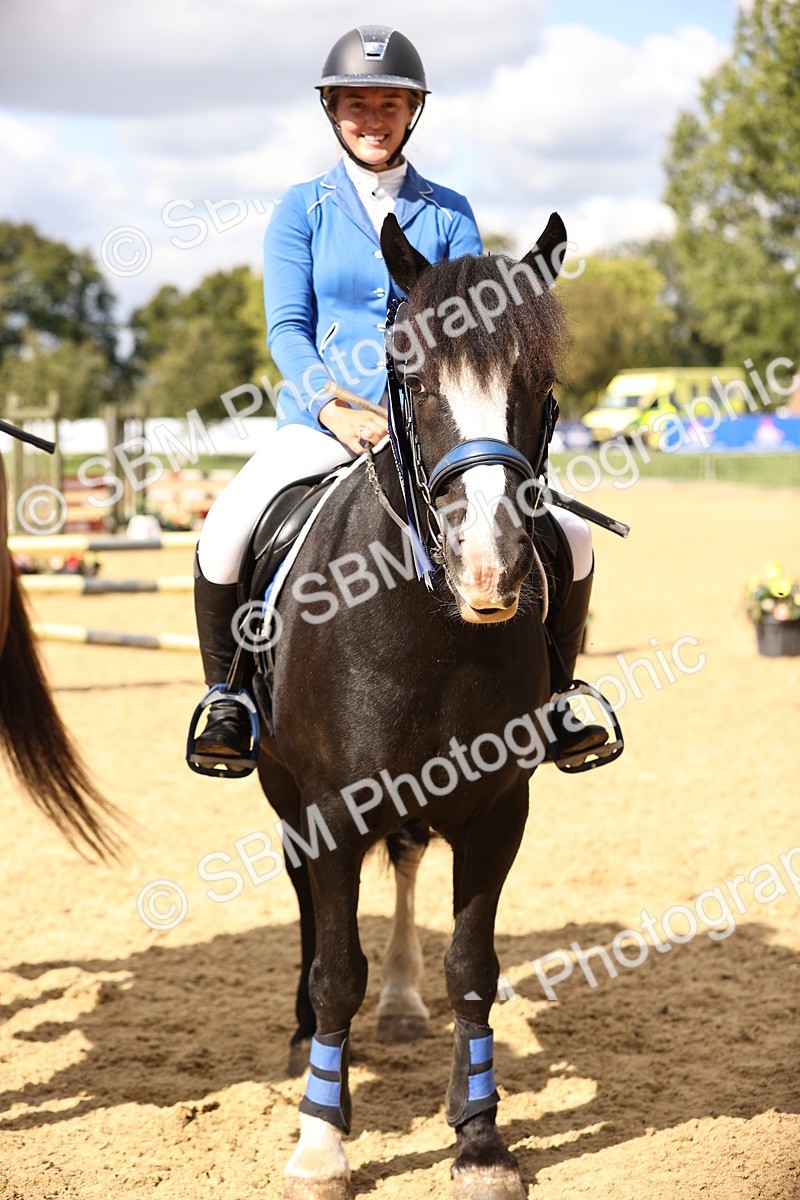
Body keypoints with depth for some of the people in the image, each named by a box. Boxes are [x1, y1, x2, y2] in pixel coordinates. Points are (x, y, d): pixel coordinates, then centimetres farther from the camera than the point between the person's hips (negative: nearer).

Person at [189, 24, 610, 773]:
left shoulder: (449, 214, 11)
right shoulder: (302, 209, 7)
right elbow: (286, 328, -1)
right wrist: (334, 408, -20)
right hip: (322, 419, -1)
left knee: (569, 538, -14)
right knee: (224, 533, -28)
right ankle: (227, 698, -5)